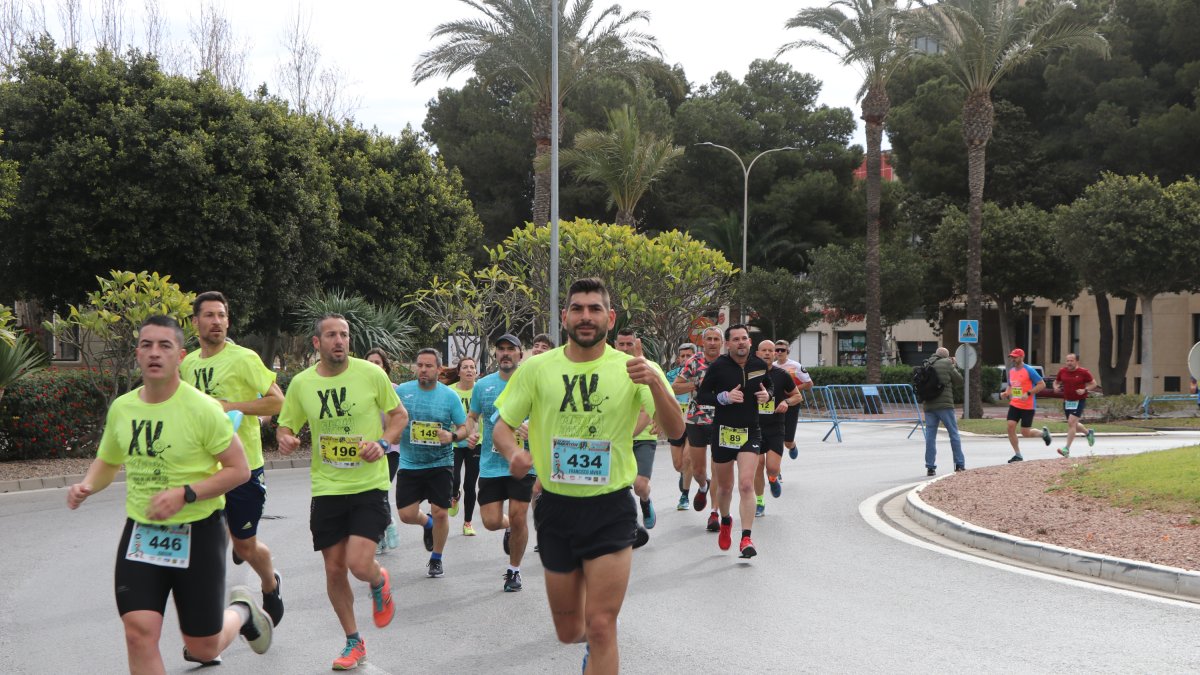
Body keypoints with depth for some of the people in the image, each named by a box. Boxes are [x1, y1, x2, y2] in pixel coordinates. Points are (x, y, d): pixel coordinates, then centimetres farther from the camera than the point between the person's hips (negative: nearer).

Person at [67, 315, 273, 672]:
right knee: (139, 633, -13)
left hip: (197, 533, -4)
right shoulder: (121, 408, 0)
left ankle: (242, 610, 41)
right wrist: (87, 486, -4)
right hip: (140, 533, 4)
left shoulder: (202, 408, -15)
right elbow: (107, 461, 18)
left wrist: (185, 494, -23)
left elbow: (239, 469, -12)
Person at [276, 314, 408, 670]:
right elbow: (285, 426, 10)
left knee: (359, 565, -15)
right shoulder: (301, 383, -1)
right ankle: (353, 642, 27)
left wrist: (383, 443, -14)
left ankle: (380, 582, 24)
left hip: (369, 485, -3)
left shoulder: (371, 374, -7)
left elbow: (400, 414, 4)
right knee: (334, 570, 7)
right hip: (326, 489, 3)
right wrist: (285, 439, -14)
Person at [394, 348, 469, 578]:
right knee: (407, 514, -1)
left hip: (440, 464, -1)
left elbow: (464, 428, 1)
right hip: (409, 464, 1)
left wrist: (452, 436, -20)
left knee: (440, 513, -2)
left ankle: (436, 559, 22)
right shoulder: (401, 391, -4)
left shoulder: (450, 396, -5)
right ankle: (427, 523, 36)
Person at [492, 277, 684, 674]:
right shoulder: (536, 369, -3)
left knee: (600, 627, -9)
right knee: (568, 631, 14)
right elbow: (501, 428, 4)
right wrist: (513, 452, -20)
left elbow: (674, 430, -14)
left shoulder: (632, 369, -7)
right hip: (556, 507, 2)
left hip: (611, 510, -2)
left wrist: (655, 384, -33)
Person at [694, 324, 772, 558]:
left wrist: (767, 394, -3)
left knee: (746, 485, -14)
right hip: (723, 432, -1)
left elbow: (769, 386, 21)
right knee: (724, 486, 13)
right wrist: (725, 397, -20)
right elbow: (701, 396, -5)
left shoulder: (759, 365, 2)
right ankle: (725, 521, 44)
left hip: (750, 432, 1)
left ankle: (746, 539, -14)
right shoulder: (718, 366, -8)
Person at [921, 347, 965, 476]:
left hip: (928, 405, 5)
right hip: (944, 404, -5)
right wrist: (955, 366, 15)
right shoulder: (946, 364, -3)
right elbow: (959, 381, 2)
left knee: (930, 436, 5)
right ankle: (960, 464, 6)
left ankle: (930, 467, 2)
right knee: (954, 434, 5)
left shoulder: (926, 365, 12)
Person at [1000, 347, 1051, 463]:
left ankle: (1043, 433, 28)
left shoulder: (1029, 371, -11)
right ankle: (1017, 454, 1)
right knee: (1010, 427, -10)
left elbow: (1042, 384, -12)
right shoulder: (1011, 371, 9)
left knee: (1025, 433, -4)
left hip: (1028, 407, -6)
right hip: (1014, 405, 6)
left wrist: (1028, 393, -20)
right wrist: (1006, 393, 1)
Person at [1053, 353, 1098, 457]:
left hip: (1079, 401, -6)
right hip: (1067, 401, 6)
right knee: (1073, 425, 16)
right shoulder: (1062, 372, 2)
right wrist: (1056, 387, -6)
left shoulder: (1083, 372, -8)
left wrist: (1085, 390, -16)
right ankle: (1088, 433, 47)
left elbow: (1093, 383, 1)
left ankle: (1067, 449, -17)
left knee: (1071, 422, -18)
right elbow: (1056, 382, 17)